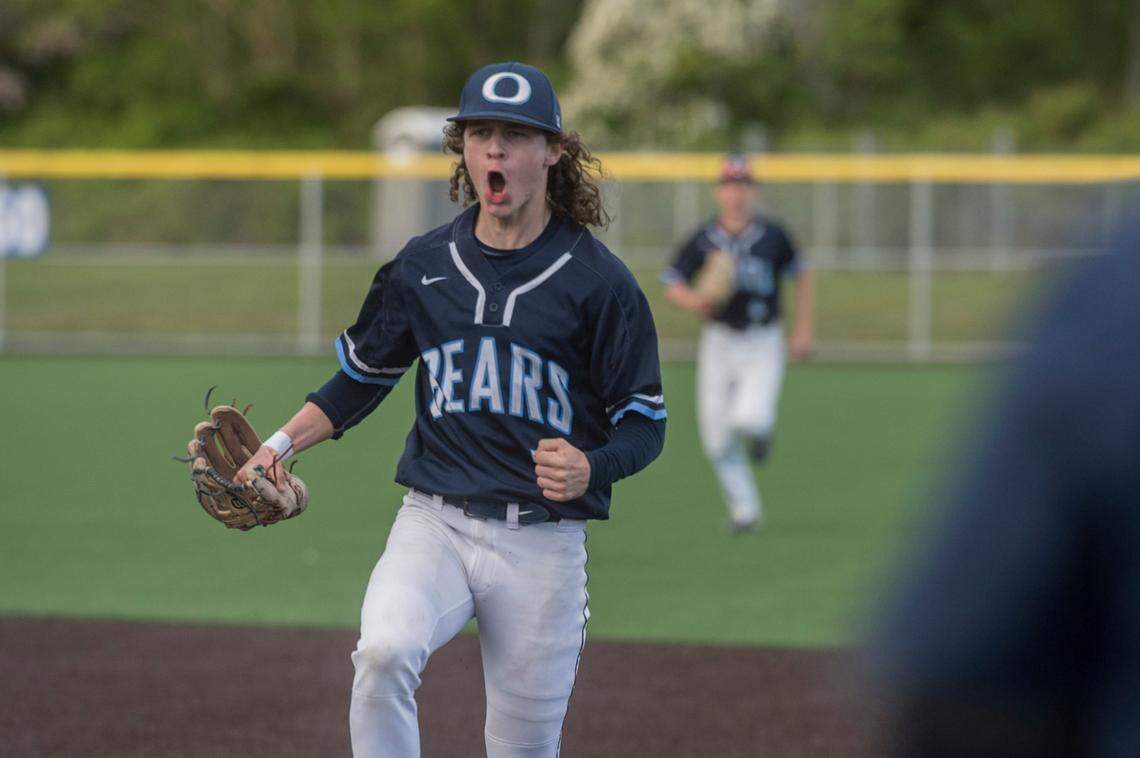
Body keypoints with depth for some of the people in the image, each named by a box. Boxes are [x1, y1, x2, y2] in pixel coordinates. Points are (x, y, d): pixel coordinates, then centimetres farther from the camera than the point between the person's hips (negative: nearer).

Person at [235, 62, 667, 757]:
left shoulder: (598, 279, -2)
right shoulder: (422, 265, 8)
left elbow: (644, 426, -1)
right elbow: (363, 378, 21)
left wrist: (589, 468, -22)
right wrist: (279, 444, 7)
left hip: (543, 544, -2)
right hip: (434, 523, 2)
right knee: (384, 652, -29)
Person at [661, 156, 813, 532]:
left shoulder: (772, 236, -2)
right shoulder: (702, 240, -2)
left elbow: (801, 274, 12)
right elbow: (672, 285, 1)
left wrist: (803, 329, 8)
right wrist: (693, 300, -22)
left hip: (763, 345, -2)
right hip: (719, 342, 2)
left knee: (749, 420, -22)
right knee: (717, 439, 3)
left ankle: (760, 429, 17)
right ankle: (744, 508, 22)